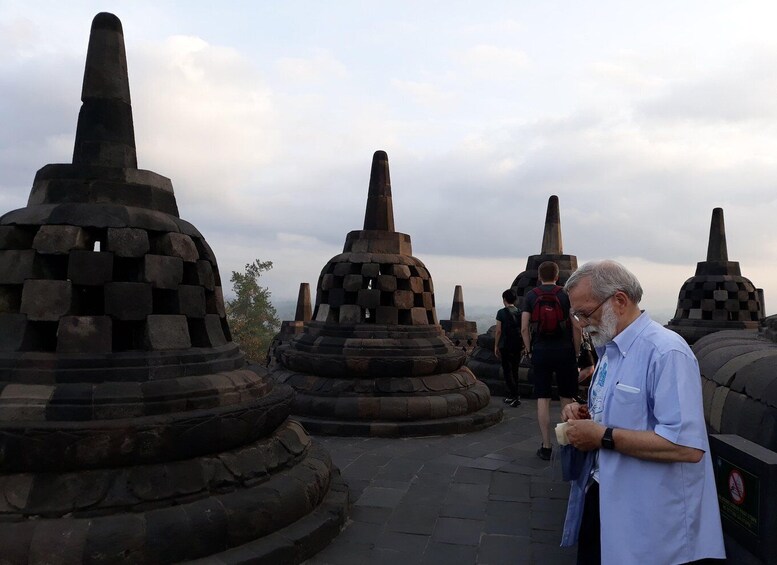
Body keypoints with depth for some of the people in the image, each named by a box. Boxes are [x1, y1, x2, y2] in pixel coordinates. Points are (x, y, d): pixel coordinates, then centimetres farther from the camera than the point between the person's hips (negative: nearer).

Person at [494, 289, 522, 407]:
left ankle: (515, 396, -8)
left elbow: (498, 331, -9)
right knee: (514, 371, 14)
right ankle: (511, 396, 22)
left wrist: (496, 346, -1)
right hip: (517, 346, 5)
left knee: (507, 371, 0)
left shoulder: (502, 312, -8)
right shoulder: (520, 313, 5)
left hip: (505, 346, -5)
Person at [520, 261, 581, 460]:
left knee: (542, 399, 5)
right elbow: (576, 328, -5)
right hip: (564, 351, 0)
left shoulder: (530, 296, 1)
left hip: (540, 352, 1)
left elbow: (524, 328, -4)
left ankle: (546, 447, 7)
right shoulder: (566, 295, -2)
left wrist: (529, 351, 6)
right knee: (566, 399, 11)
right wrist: (576, 353, 4)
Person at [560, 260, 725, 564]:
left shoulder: (666, 352, -22)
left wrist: (603, 436, -25)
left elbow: (688, 446, -30)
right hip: (600, 496, 9)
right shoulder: (608, 349, 8)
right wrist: (584, 415, 0)